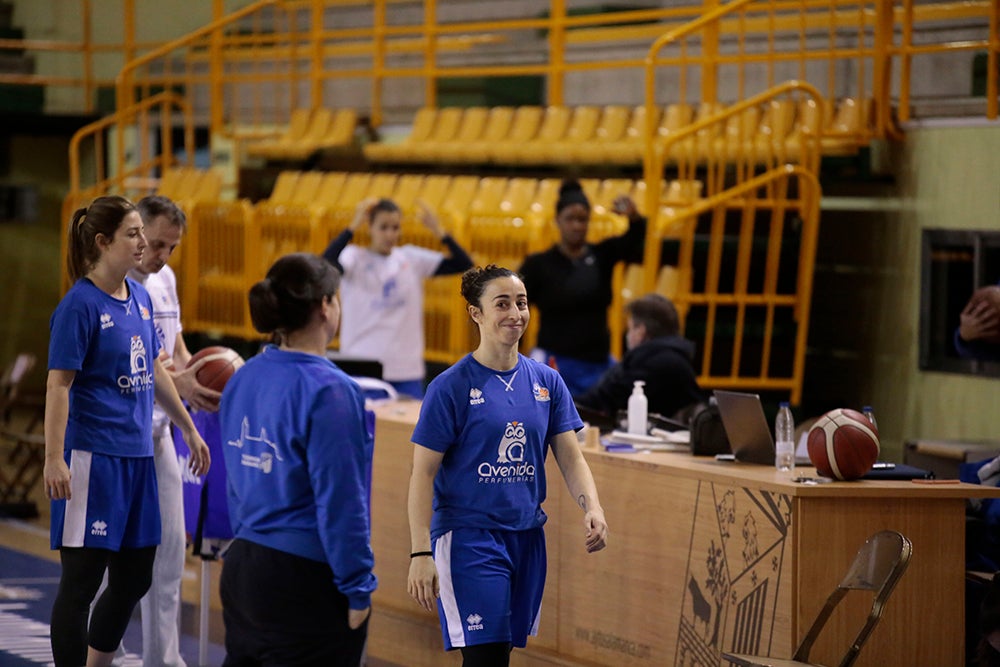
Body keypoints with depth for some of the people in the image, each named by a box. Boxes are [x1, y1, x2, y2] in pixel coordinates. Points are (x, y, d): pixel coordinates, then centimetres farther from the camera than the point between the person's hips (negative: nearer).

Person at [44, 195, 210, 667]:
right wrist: (54, 459, -21)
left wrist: (189, 429, 26)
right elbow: (58, 385, -16)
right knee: (82, 579, -3)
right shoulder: (80, 304, -12)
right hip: (93, 457, -8)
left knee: (134, 578, 13)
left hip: (137, 455, 8)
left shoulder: (140, 297, 10)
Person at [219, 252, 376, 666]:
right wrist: (358, 591, -12)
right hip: (307, 585, -7)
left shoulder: (243, 380, 5)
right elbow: (340, 504, -18)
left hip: (242, 570, 7)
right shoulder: (328, 392, -18)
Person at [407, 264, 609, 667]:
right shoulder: (450, 387, -8)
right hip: (468, 538, -5)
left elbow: (570, 457, 7)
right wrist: (421, 554, -15)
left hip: (527, 538, 5)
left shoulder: (546, 381, 7)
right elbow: (423, 474, -8)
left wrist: (592, 508, -13)